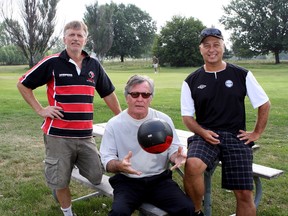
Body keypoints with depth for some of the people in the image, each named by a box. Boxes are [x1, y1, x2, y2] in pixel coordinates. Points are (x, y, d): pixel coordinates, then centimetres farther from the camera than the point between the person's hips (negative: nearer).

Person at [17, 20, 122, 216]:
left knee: (97, 177, 8)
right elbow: (23, 84, 4)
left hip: (85, 135, 3)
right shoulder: (52, 63, -4)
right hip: (58, 135, -3)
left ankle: (75, 163, 36)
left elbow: (108, 93, 16)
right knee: (60, 179, 7)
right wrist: (40, 110, -3)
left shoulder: (94, 65, 6)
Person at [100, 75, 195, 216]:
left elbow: (173, 148, 9)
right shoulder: (114, 124, -1)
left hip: (159, 179, 2)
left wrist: (177, 156, -16)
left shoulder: (164, 120, 4)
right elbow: (107, 160, -3)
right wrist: (119, 165, -26)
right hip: (127, 181, -2)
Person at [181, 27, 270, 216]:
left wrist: (257, 133, 6)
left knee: (244, 194, -5)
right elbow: (187, 116, 6)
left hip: (236, 137, 1)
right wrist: (202, 132, -12)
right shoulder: (192, 81, 4)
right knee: (192, 165, -32)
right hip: (205, 135, 0)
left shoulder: (242, 75, 3)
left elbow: (264, 104, 11)